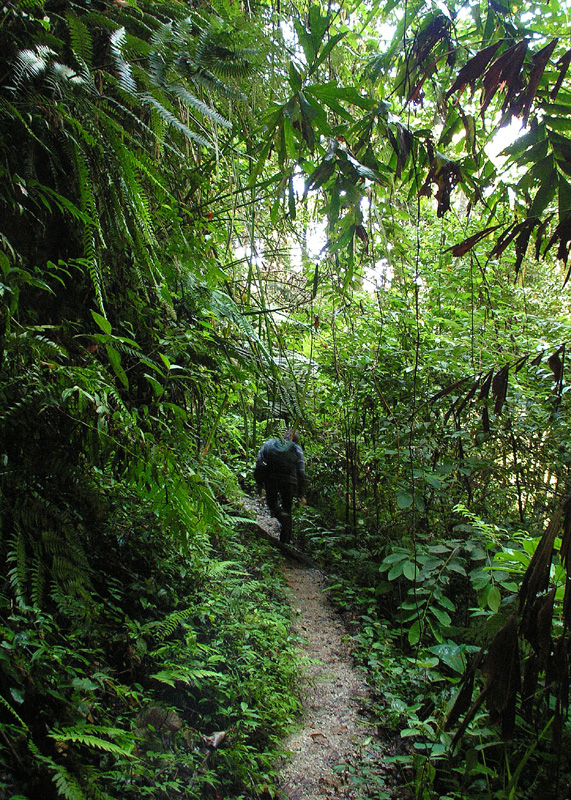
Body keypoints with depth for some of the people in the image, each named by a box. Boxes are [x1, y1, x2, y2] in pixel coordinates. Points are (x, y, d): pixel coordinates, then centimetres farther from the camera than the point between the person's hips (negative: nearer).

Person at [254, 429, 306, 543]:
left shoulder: (269, 443, 18)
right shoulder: (297, 449, 16)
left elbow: (259, 463, 7)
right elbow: (301, 472, 7)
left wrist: (259, 484, 9)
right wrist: (301, 494, 10)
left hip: (271, 478, 0)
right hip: (289, 480, 0)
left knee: (272, 500, 22)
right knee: (287, 507, 15)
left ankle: (279, 513, -11)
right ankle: (285, 540, 15)